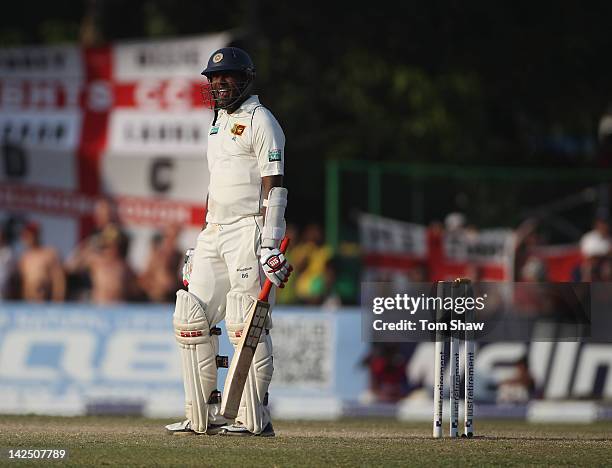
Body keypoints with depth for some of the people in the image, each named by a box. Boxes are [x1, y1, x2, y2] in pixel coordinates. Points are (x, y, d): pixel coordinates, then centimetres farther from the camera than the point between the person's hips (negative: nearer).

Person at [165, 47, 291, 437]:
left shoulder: (260, 121, -6)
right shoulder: (219, 122, 20)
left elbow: (274, 186, -13)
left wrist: (270, 244, -22)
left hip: (249, 230, -9)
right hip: (214, 231, 9)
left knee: (248, 324, -11)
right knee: (192, 319, 4)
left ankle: (255, 419, -9)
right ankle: (203, 415, 9)